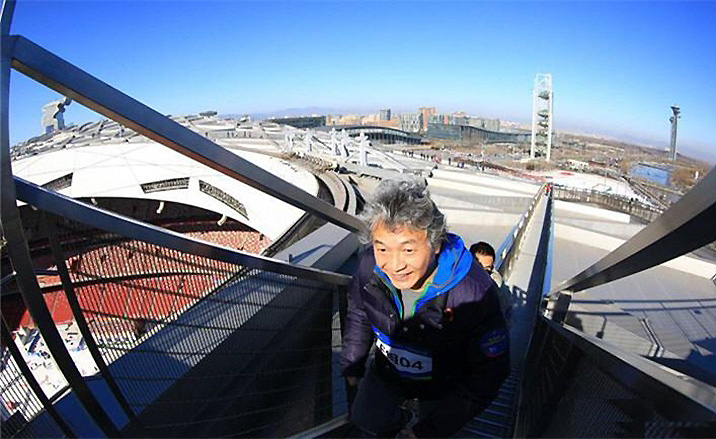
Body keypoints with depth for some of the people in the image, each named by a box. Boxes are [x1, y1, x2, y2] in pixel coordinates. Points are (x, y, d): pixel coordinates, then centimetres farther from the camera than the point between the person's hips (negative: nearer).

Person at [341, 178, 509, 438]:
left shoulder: (475, 294, -40)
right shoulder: (370, 266, -28)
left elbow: (489, 373, -26)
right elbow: (358, 315, -4)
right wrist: (351, 365, 9)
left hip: (442, 386, -3)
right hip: (387, 373, 4)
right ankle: (405, 414, 52)